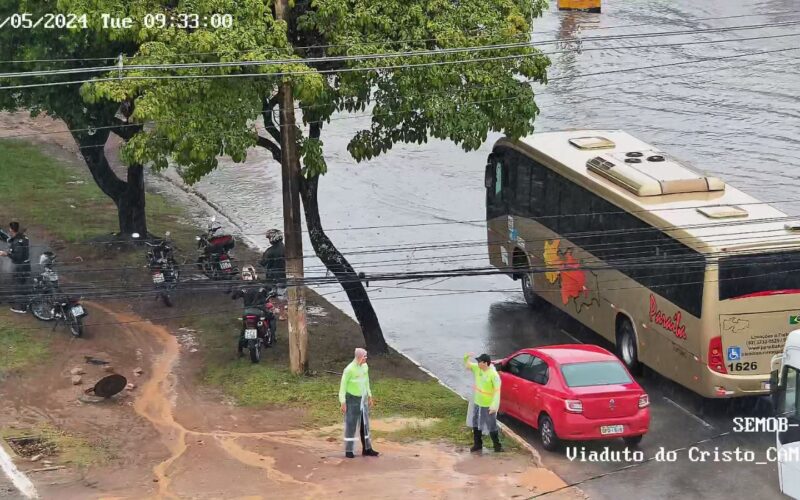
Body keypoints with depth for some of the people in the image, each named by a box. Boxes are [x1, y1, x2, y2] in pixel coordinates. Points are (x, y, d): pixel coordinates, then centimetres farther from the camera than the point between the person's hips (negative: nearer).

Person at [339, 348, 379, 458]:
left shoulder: (365, 367, 2)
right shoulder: (349, 369, -20)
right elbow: (343, 386, -15)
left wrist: (369, 396, 18)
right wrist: (343, 403, -17)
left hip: (362, 399, 7)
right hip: (352, 399, -7)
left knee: (365, 424, 11)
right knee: (350, 425, -2)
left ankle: (367, 449, 19)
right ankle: (348, 450, 5)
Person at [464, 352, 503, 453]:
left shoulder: (493, 375, -25)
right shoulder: (477, 369, -4)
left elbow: (497, 391, -25)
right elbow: (467, 365, 10)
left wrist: (494, 405, -34)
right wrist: (466, 358, -14)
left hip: (488, 406, -7)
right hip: (477, 403, 7)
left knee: (492, 427, 3)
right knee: (476, 425, 18)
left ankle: (497, 446, 16)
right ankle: (477, 444, 33)